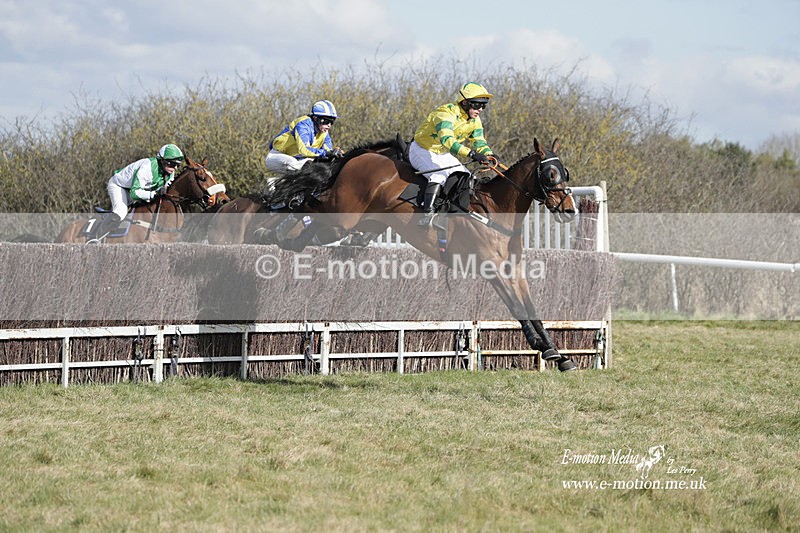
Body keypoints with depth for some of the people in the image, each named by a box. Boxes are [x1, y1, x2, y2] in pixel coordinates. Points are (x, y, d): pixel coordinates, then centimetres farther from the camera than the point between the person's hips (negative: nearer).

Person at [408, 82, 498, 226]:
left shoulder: (475, 120, -2)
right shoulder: (446, 113, -31)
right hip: (422, 150, -9)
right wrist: (471, 154, -55)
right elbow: (447, 140, -45)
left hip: (443, 155, 9)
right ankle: (427, 213, -42)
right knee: (439, 175, -34)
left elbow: (479, 141, 1)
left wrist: (489, 154, -23)